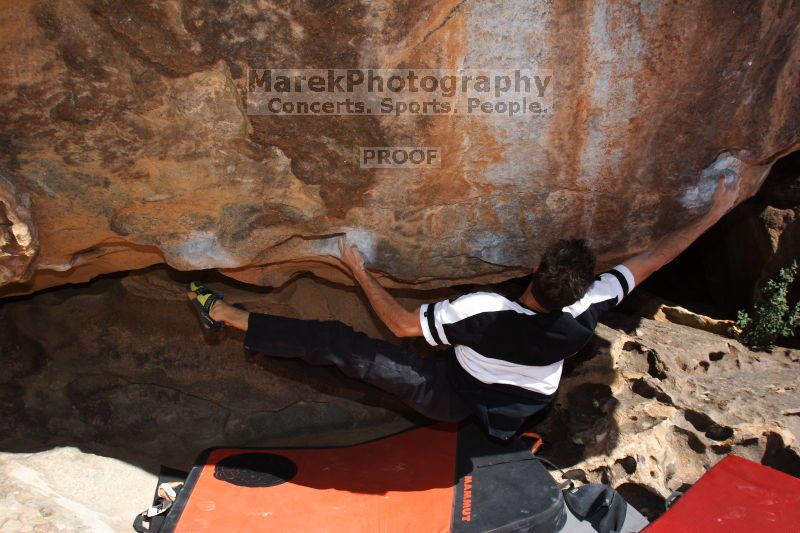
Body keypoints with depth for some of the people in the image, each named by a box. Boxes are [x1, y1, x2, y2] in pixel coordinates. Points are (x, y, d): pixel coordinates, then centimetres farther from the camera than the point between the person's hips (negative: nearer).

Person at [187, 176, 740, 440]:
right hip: (517, 406, 5)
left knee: (339, 342, -8)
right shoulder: (586, 312, -25)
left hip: (453, 397, -4)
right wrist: (717, 210, -1)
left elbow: (403, 323, -22)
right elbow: (653, 258, -12)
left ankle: (228, 316, -2)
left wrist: (359, 270, -10)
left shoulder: (484, 310, -36)